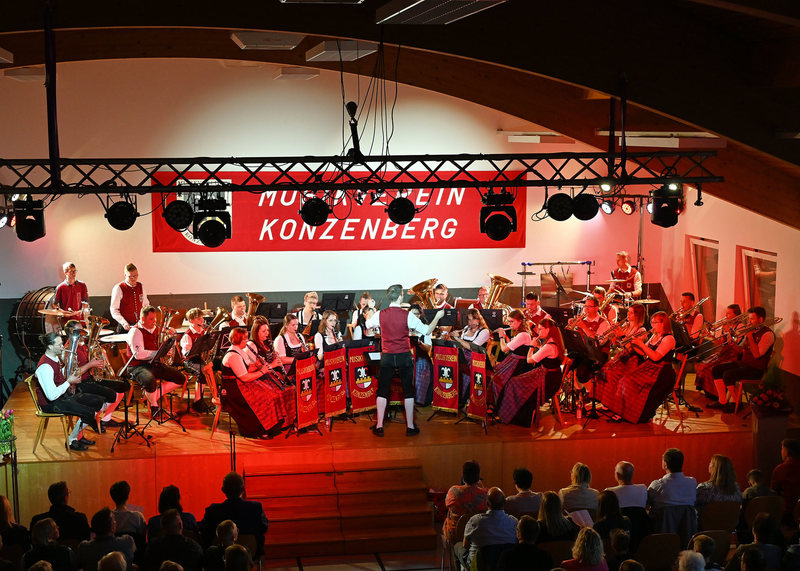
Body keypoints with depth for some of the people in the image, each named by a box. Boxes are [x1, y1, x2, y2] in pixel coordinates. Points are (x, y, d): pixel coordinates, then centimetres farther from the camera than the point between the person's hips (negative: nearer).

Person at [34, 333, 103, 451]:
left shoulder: (55, 359, 5)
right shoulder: (45, 367, -26)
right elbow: (52, 395, -31)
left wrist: (72, 376, 5)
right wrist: (69, 381, -20)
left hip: (64, 395, 10)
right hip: (51, 404, -10)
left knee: (98, 401, 8)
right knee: (89, 413, -23)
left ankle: (79, 435, 18)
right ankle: (72, 441, 0)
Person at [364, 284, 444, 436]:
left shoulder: (380, 315, -7)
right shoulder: (407, 315, -12)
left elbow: (368, 324, 14)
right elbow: (427, 331, -7)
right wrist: (437, 317, 8)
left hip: (387, 356, 1)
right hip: (404, 356, -1)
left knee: (382, 390, 9)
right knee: (408, 390, 8)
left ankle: (379, 426, 9)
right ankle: (410, 426, 12)